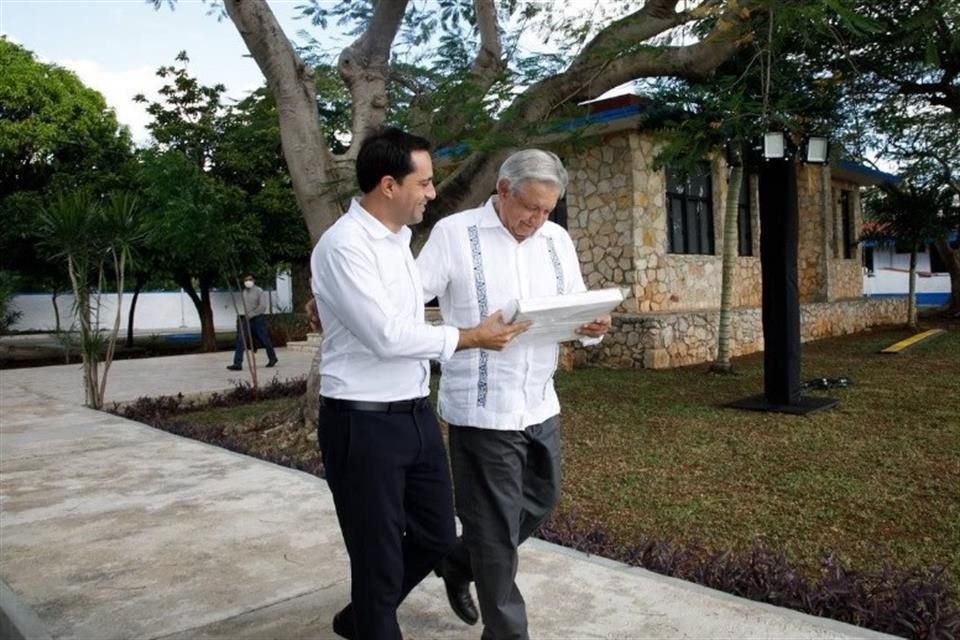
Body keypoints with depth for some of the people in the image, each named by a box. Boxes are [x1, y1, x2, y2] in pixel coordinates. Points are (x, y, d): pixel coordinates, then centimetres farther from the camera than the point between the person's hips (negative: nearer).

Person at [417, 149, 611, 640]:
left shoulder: (557, 240, 9)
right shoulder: (453, 233, -7)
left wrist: (593, 326, -12)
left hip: (540, 404, 7)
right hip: (482, 408, -6)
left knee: (540, 502, 20)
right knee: (495, 527, 4)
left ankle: (458, 563, 43)